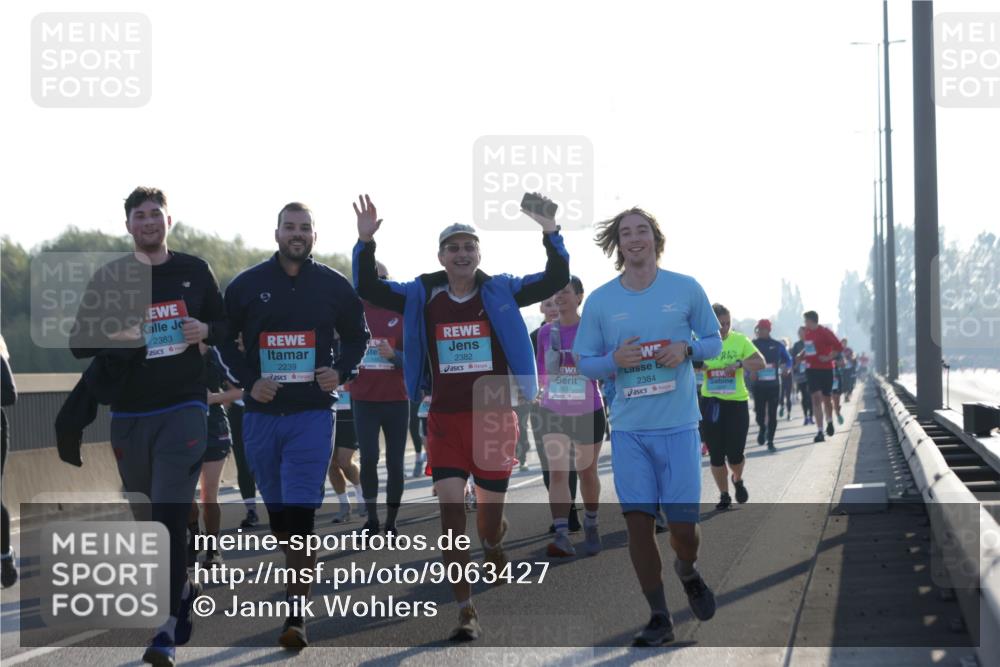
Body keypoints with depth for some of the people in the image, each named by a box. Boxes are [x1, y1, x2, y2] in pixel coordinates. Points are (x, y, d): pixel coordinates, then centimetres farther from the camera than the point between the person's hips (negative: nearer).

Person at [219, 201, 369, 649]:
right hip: (262, 413, 2)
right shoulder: (247, 284, 3)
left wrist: (341, 372, -4)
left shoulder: (334, 286, 3)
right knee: (276, 509, 13)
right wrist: (248, 380, -6)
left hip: (312, 414, -2)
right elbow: (224, 339, 9)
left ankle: (296, 616, -13)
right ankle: (297, 580, 33)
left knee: (301, 513, -12)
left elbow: (356, 337, 15)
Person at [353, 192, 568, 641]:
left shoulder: (501, 292, -1)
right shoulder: (422, 296, 3)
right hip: (445, 419, 0)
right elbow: (368, 289, 0)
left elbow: (556, 281, -8)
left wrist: (551, 234, -22)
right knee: (451, 510, -9)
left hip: (495, 417, 0)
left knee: (490, 508, 11)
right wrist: (365, 243, -14)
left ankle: (493, 546, 50)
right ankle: (466, 612, -6)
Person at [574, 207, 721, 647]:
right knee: (638, 522, -1)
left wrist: (687, 349, -12)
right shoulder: (599, 301, 2)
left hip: (678, 426, -1)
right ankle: (659, 618, 12)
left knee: (683, 524, -2)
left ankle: (687, 572, 34)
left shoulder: (686, 289, 0)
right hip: (628, 428, 1)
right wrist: (614, 359, -14)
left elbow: (713, 341, 10)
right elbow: (584, 362, 7)